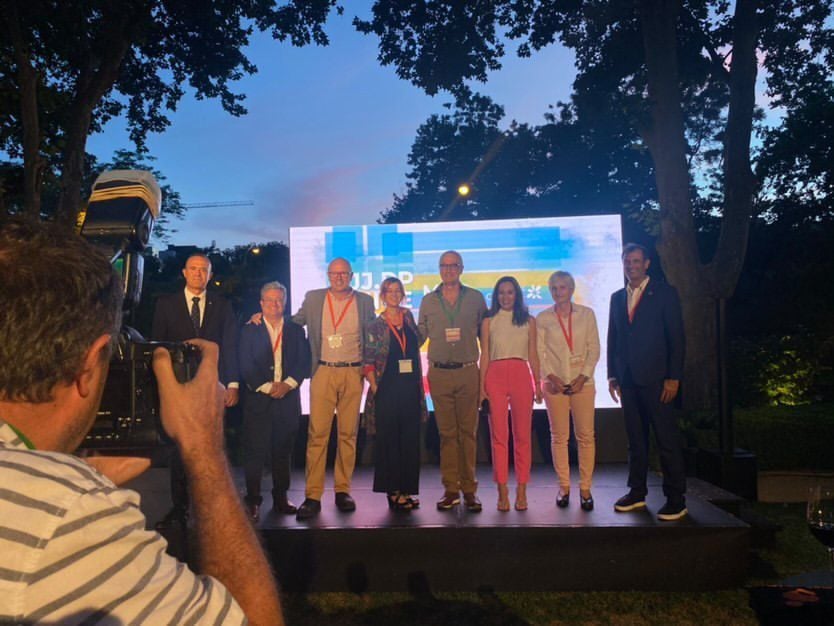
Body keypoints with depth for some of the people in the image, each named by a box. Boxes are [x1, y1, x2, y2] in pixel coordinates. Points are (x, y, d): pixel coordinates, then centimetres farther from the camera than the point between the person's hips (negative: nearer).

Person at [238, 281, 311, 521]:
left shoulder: (296, 331, 12)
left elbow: (304, 363, 4)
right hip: (258, 398, -2)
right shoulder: (249, 331, 7)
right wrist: (267, 387, -11)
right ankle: (253, 501, 4)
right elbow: (246, 366, -2)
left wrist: (287, 384, -10)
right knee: (255, 451, -4)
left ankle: (281, 498, 18)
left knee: (283, 451, 8)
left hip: (288, 399, 2)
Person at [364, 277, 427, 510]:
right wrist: (374, 386, -9)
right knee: (389, 439, 0)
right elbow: (368, 361, -2)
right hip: (387, 389, -4)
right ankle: (393, 491, 9)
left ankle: (406, 489, 15)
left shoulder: (408, 317, 11)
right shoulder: (375, 325, -1)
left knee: (410, 439, 6)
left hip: (411, 388, 4)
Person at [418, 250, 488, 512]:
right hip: (439, 373, 1)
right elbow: (420, 335, 14)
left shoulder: (475, 298, 6)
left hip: (468, 372, -1)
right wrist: (428, 363, 5)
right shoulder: (428, 301, 9)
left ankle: (469, 489, 9)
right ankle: (451, 489, 10)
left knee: (468, 432, 2)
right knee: (447, 433, 4)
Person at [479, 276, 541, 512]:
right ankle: (502, 491, 5)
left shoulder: (528, 321, 12)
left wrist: (537, 383, 2)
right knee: (499, 435, -1)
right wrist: (482, 386, -1)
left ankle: (521, 491, 9)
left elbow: (533, 355, 10)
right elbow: (484, 356, 6)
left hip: (521, 376, 1)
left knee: (522, 435, 1)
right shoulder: (488, 322, 9)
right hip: (495, 377, 0)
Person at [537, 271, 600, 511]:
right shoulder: (543, 318, 4)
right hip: (554, 383, 0)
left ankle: (585, 488, 9)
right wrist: (550, 376, -11)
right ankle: (564, 487, 14)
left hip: (583, 381, 0)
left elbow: (594, 349, 4)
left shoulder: (587, 314, 6)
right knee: (559, 436, 4)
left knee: (586, 436, -1)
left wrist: (583, 377, -7)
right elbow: (538, 352, 2)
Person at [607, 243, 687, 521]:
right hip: (628, 380, 5)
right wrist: (612, 375, 9)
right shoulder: (617, 297, 14)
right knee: (635, 439, 10)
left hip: (655, 378, -4)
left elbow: (676, 337, -4)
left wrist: (673, 377, -10)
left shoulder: (664, 293, 1)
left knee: (667, 439, -2)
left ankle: (675, 499, 5)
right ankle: (637, 492, 19)